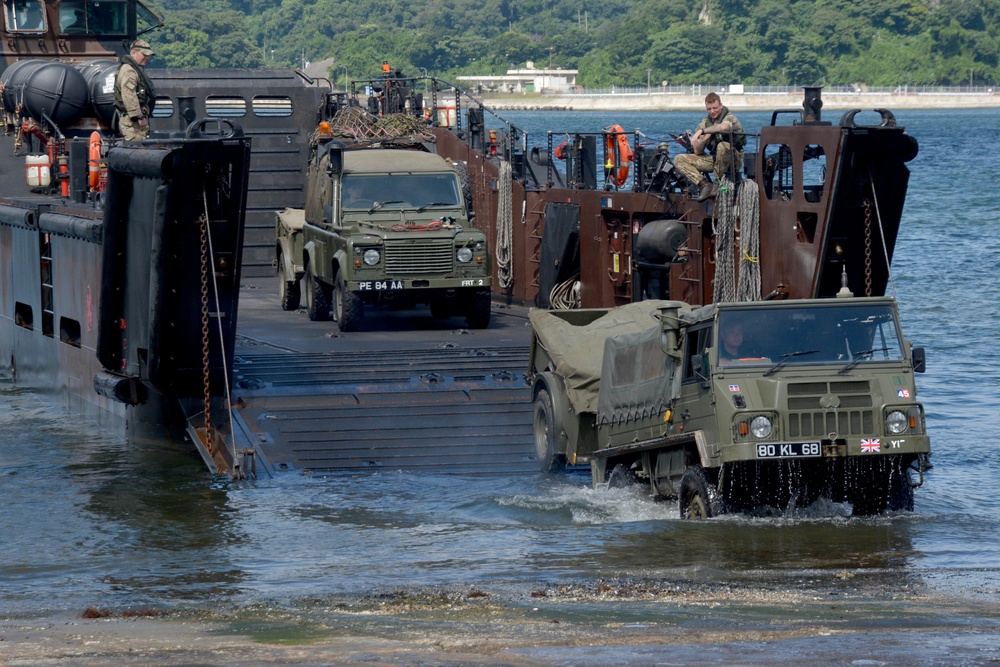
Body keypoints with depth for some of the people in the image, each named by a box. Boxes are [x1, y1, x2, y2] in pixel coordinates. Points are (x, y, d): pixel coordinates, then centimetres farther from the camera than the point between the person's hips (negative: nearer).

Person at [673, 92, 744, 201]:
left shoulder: (730, 118, -10)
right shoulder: (705, 122, 5)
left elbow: (723, 127, -39)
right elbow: (697, 152, 1)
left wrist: (702, 131, -32)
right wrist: (705, 138, -17)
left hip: (734, 159, -6)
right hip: (714, 159, 6)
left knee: (722, 146, -40)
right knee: (679, 160, -6)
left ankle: (718, 183, -22)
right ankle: (705, 184, -22)